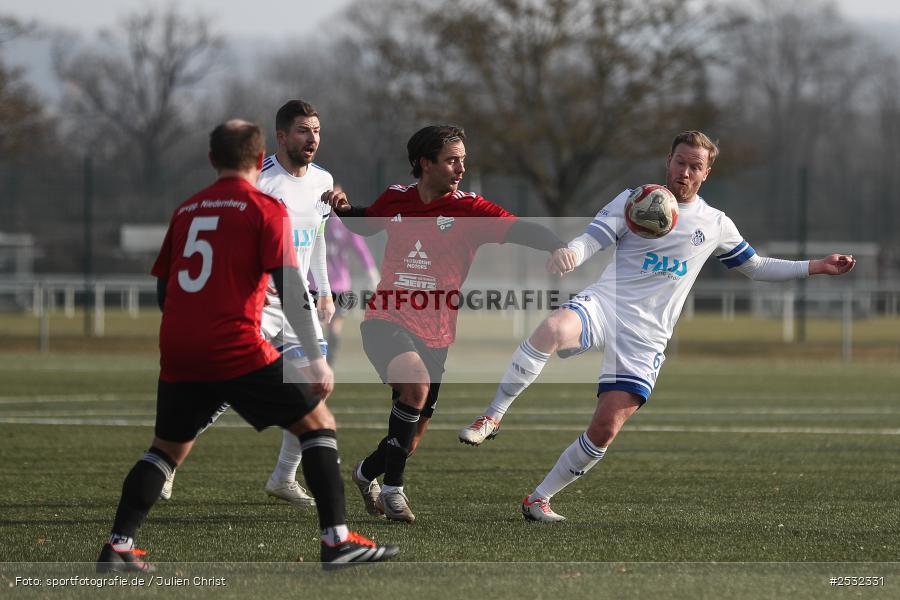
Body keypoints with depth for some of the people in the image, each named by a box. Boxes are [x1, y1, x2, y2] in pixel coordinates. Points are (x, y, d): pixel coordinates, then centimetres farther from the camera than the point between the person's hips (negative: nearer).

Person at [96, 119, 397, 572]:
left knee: (169, 447, 21)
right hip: (236, 347, -5)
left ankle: (118, 548, 11)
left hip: (177, 351, 5)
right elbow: (289, 286, -9)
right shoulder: (265, 209, 0)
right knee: (317, 421, 7)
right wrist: (316, 359, -9)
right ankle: (336, 540, -2)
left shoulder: (186, 211, 16)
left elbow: (163, 287, 20)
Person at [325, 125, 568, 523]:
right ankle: (392, 488, -19)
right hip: (387, 321, -2)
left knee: (412, 438, 8)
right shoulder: (396, 199, 3)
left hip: (433, 335, 2)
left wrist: (560, 248, -37)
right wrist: (343, 209, 3)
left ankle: (368, 471, 41)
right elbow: (365, 223, 25)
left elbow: (520, 230, -18)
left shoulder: (469, 209, -4)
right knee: (416, 382, -31)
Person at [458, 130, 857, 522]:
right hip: (604, 305, -2)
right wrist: (567, 253, -29)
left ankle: (539, 498, 6)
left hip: (645, 337, 3)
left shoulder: (715, 225, 15)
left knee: (606, 429, -10)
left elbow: (755, 267, 29)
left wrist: (814, 267, 21)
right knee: (552, 329, -39)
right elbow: (590, 241, -5)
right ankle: (492, 417, -26)